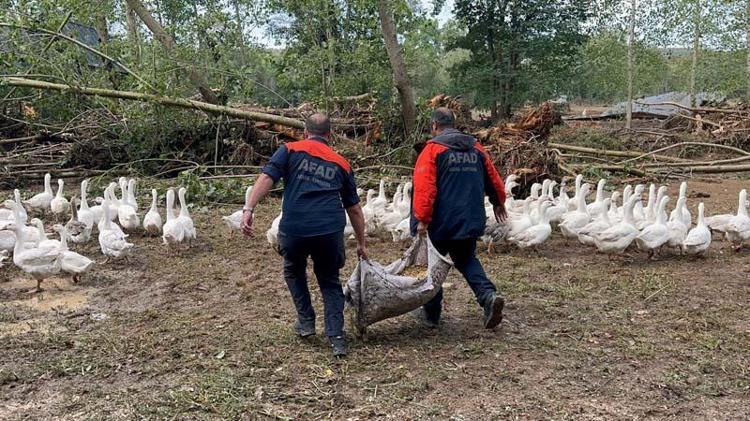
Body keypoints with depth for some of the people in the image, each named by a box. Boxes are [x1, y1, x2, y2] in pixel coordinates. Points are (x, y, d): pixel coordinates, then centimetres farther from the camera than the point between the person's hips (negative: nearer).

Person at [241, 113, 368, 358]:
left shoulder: (290, 150, 13)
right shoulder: (340, 163, 20)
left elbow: (266, 178, -4)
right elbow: (354, 209, 23)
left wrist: (248, 209, -8)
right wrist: (361, 243, 32)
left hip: (294, 228, -1)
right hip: (331, 230, 2)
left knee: (294, 272, 28)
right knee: (330, 281, 19)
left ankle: (306, 322, 28)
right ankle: (336, 338, 10)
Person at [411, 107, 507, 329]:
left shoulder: (433, 149, -8)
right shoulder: (476, 148, 8)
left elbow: (424, 187, -17)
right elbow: (493, 179, 16)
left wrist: (422, 220, -16)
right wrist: (498, 203, 33)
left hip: (441, 222, -5)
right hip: (471, 220, 5)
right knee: (467, 260, 20)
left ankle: (431, 313, 20)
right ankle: (489, 295, -3)